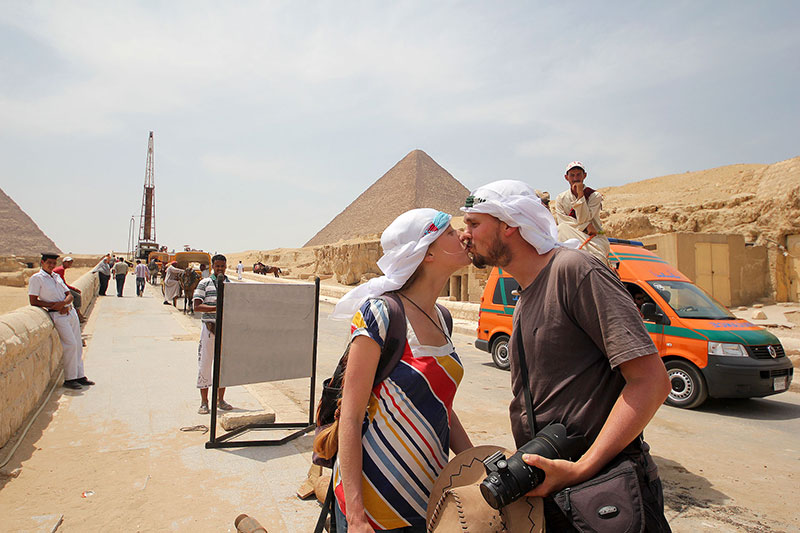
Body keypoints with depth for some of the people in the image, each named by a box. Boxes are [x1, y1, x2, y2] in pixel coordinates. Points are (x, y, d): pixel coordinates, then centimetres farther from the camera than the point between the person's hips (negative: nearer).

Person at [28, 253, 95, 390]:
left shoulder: (57, 276, 17)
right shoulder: (36, 278, -1)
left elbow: (69, 295, 14)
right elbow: (33, 302, -7)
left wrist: (63, 303, -7)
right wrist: (54, 305, -15)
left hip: (71, 312, 7)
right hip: (58, 315, -7)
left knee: (78, 344, 7)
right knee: (70, 344, -13)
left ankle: (80, 375, 15)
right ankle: (69, 378, -2)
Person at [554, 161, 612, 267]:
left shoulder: (595, 196, 0)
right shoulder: (560, 199, 7)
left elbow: (582, 219, -14)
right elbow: (563, 221, -5)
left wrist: (580, 194, -16)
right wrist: (586, 226, -14)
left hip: (595, 237, -2)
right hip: (571, 238, 2)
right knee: (562, 228, -32)